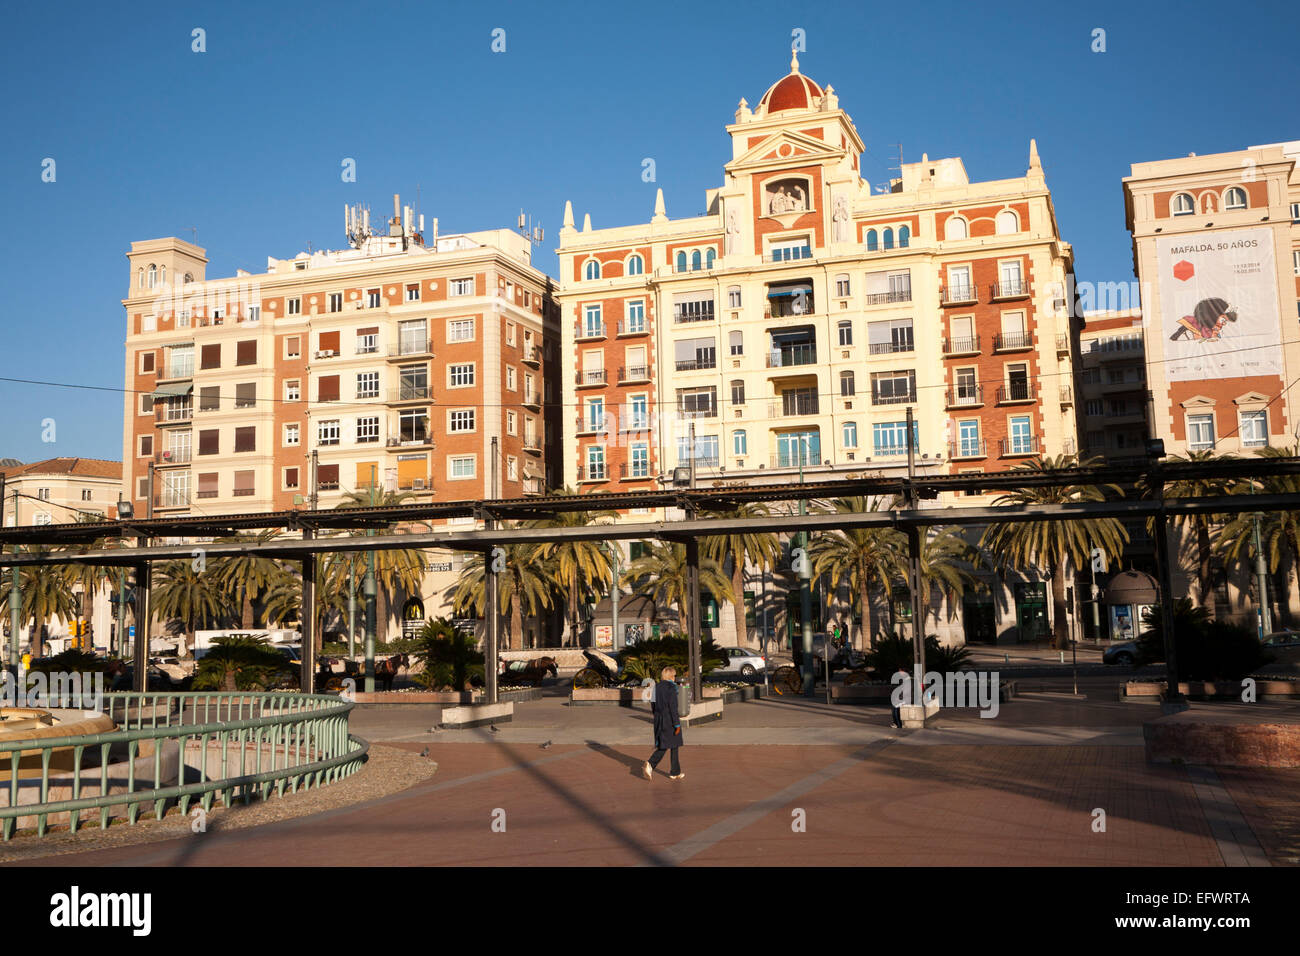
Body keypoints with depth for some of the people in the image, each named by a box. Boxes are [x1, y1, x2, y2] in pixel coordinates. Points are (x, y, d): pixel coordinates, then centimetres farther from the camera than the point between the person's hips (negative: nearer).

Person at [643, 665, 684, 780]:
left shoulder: (656, 687, 7)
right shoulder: (671, 688, -15)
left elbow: (653, 707, 12)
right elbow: (673, 707, -18)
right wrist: (677, 724, -15)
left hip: (659, 720, 6)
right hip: (670, 721, -6)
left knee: (662, 746, 11)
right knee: (674, 746, 8)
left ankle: (650, 764, -12)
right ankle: (675, 773, 16)